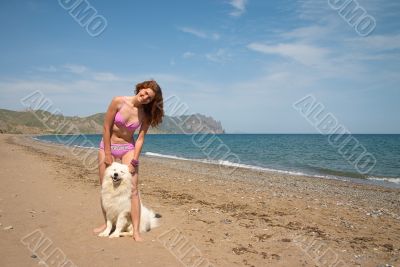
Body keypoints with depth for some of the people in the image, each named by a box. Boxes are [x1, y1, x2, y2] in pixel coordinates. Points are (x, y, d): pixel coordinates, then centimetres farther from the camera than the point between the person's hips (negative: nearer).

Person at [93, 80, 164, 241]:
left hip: (128, 148, 0)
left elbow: (140, 139, -9)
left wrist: (134, 162, -15)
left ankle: (136, 231, -5)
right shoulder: (118, 102, -15)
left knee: (133, 189, -9)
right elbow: (106, 128, -11)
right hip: (107, 146, 0)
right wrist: (107, 154, -11)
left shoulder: (145, 115, -10)